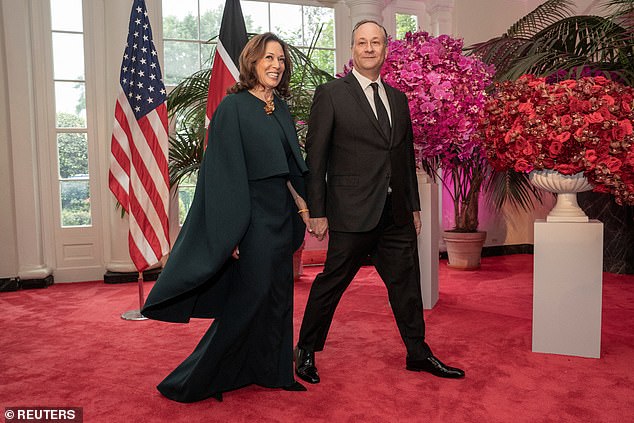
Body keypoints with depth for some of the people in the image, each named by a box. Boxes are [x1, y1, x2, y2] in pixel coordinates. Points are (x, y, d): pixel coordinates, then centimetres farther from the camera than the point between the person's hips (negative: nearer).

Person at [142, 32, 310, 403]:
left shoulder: (281, 109, 12)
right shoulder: (234, 107, -10)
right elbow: (225, 173, -15)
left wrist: (303, 206, 10)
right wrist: (232, 232, -19)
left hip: (282, 215, 8)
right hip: (252, 216, -8)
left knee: (277, 296, 14)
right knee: (248, 299, -2)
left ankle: (271, 370, 31)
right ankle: (192, 381, 15)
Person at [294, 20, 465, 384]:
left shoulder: (398, 98, 15)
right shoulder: (331, 94, -3)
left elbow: (407, 156, 17)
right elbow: (316, 158, -6)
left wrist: (415, 206, 14)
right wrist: (317, 212, -10)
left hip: (396, 213, 6)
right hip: (352, 213, -6)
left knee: (407, 283, 13)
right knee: (332, 283, 4)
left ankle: (418, 353, 29)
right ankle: (306, 351, 23)